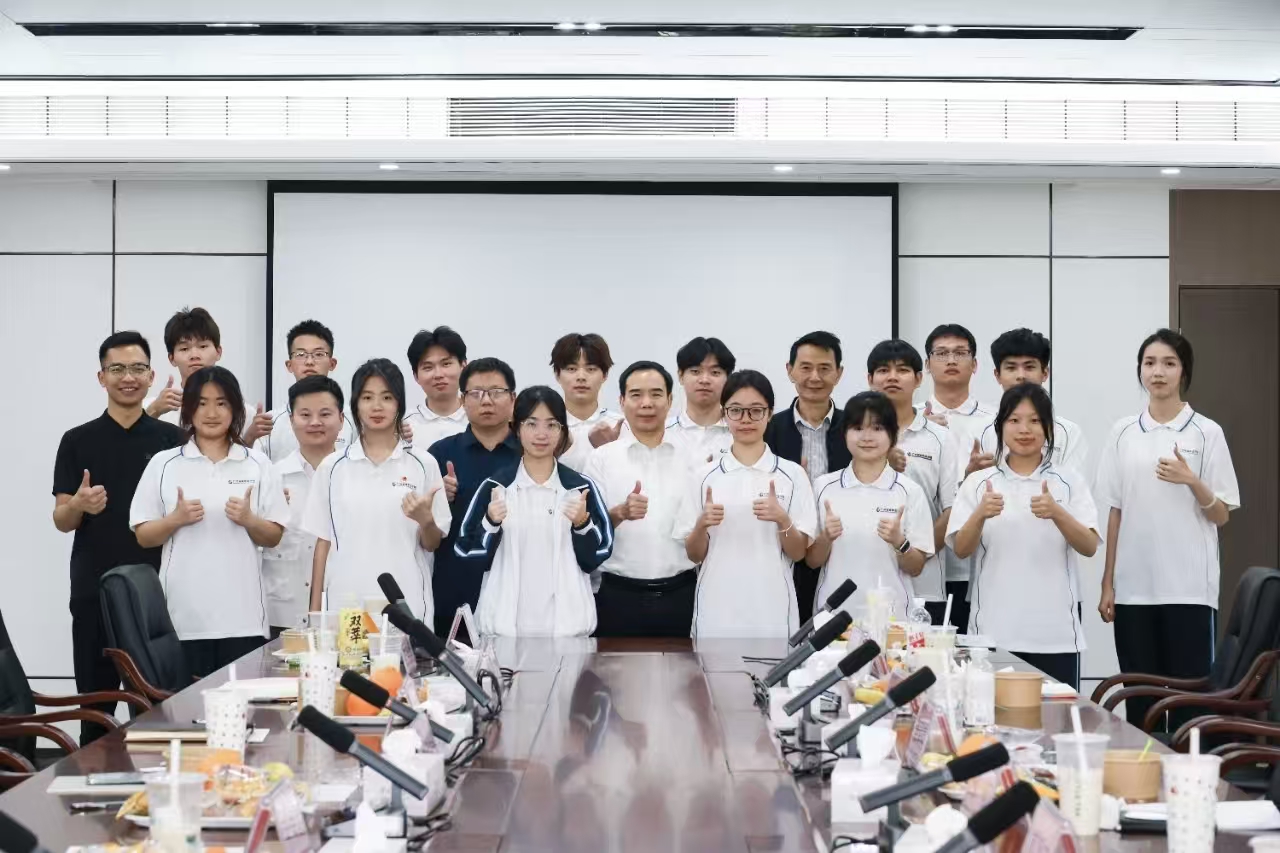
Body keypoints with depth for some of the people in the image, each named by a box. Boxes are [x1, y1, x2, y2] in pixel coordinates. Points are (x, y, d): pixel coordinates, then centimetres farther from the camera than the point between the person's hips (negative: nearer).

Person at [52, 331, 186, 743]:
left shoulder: (172, 439, 6)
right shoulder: (78, 441, 5)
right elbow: (61, 521, 4)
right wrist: (80, 504, -18)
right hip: (94, 592, 0)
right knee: (96, 706, 4)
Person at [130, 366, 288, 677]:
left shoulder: (257, 465, 6)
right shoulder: (163, 464, 5)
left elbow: (274, 537, 9)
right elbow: (143, 536, 6)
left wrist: (249, 520, -11)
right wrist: (176, 519, -12)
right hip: (183, 615, 0)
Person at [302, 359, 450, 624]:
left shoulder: (423, 464, 2)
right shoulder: (332, 467, 6)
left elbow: (432, 544, 7)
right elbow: (323, 541, 9)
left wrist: (425, 520, -15)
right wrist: (315, 609, 6)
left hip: (405, 605, -1)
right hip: (345, 604, 1)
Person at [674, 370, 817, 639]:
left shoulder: (792, 475, 2)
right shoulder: (706, 476, 4)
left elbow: (799, 553, 2)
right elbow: (694, 555, 6)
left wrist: (782, 520, -16)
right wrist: (702, 525, -13)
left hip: (772, 611, -1)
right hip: (717, 612, 1)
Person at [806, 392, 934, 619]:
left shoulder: (909, 491, 0)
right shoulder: (824, 487, 3)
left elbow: (915, 568, 2)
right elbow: (812, 561, 7)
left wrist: (899, 542, -16)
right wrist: (826, 538, -12)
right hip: (834, 611, 1)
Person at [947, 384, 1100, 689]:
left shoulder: (1069, 480, 6)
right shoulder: (978, 482, 6)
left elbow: (1090, 547, -4)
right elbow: (961, 550, 0)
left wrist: (1057, 512, -21)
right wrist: (980, 514, -20)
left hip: (1056, 633, 0)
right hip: (994, 632, 0)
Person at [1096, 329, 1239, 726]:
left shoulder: (1207, 432, 0)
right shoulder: (1123, 432, 7)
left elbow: (1221, 516, 0)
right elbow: (1115, 513, 10)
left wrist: (1191, 481, -18)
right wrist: (1107, 584, 6)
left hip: (1189, 588, -2)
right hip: (1134, 586, 3)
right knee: (1138, 698, 5)